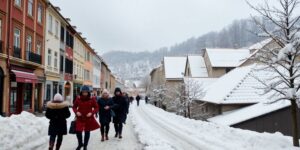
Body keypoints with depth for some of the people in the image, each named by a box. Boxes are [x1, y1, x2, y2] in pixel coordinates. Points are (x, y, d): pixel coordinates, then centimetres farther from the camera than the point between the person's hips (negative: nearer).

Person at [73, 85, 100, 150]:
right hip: (80, 118, 0)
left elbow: (96, 108, -2)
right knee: (78, 131, -5)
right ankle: (80, 144, 25)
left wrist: (91, 113, -18)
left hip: (89, 118, 0)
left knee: (87, 132, 11)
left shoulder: (92, 99, -8)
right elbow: (74, 107, 7)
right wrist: (76, 112, -13)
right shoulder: (78, 98, -5)